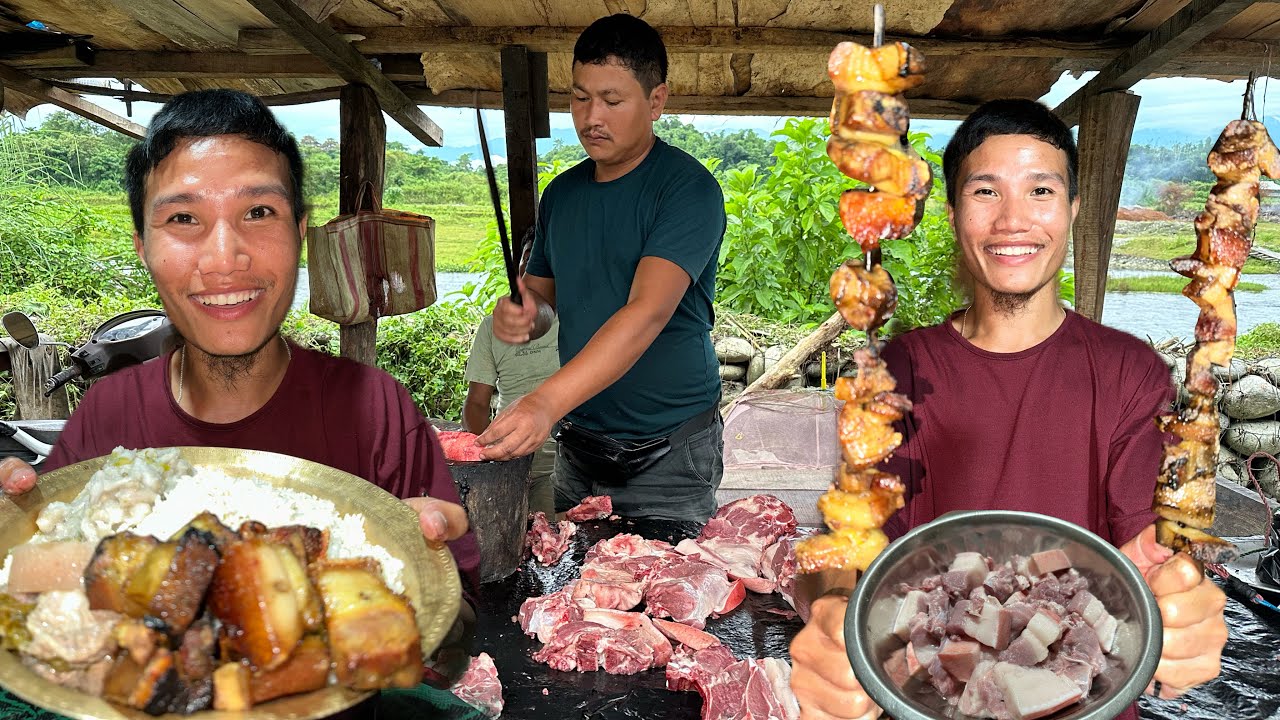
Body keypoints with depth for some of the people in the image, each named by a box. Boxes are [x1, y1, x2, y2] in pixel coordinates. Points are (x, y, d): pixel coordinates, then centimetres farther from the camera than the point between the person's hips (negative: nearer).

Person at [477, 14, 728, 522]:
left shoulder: (688, 189, -15)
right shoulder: (562, 192, 7)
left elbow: (648, 312, -28)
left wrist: (546, 403, -39)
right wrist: (521, 317, -10)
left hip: (668, 455, -6)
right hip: (578, 446, 6)